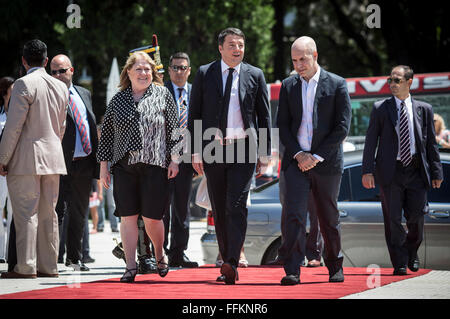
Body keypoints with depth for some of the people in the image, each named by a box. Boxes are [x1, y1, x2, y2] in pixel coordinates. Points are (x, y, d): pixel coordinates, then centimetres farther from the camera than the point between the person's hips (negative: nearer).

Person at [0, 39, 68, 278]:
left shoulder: (24, 84, -10)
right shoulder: (61, 87, 10)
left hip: (26, 159, -7)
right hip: (53, 158, 7)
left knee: (26, 213, -5)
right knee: (48, 213, 10)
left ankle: (26, 267, -6)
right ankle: (48, 266, 11)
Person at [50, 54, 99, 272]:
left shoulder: (84, 94, 15)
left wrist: (97, 157, 14)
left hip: (84, 163, 6)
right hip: (61, 164, -6)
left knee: (79, 213, 14)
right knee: (58, 211, -8)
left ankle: (74, 257, 24)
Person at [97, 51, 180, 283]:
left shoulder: (162, 94, 6)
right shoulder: (118, 100, 10)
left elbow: (174, 128, 5)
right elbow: (107, 133, 12)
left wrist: (174, 159, -2)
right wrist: (103, 165, 8)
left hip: (155, 166, -2)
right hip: (124, 166, 2)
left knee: (152, 217, -1)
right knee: (127, 217, 0)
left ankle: (160, 255, 26)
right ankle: (131, 266, 5)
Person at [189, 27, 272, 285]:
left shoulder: (255, 75, 6)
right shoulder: (204, 74, 6)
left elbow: (264, 116, 9)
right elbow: (195, 114, 6)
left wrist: (265, 152, 4)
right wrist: (196, 150, -1)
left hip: (243, 149, -2)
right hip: (213, 150, 2)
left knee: (237, 206, -13)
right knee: (219, 210, 7)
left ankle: (232, 263, -19)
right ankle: (227, 261, 16)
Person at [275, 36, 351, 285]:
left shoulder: (337, 85, 0)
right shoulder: (288, 86, 9)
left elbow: (342, 127, -5)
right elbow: (282, 125, 7)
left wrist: (316, 157, -11)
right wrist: (298, 154, -8)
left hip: (327, 162, -1)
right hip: (295, 161, 1)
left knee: (329, 219, 9)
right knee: (292, 215, -12)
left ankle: (335, 267, 26)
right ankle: (292, 271, -14)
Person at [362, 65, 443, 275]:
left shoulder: (423, 109, 9)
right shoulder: (380, 109, 6)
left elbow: (431, 143, 11)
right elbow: (371, 141, 2)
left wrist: (436, 171, 6)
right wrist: (367, 170, -7)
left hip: (416, 171, 1)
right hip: (390, 171, -1)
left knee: (416, 217, 1)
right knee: (393, 219, -1)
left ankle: (411, 252, 28)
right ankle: (400, 263, 9)